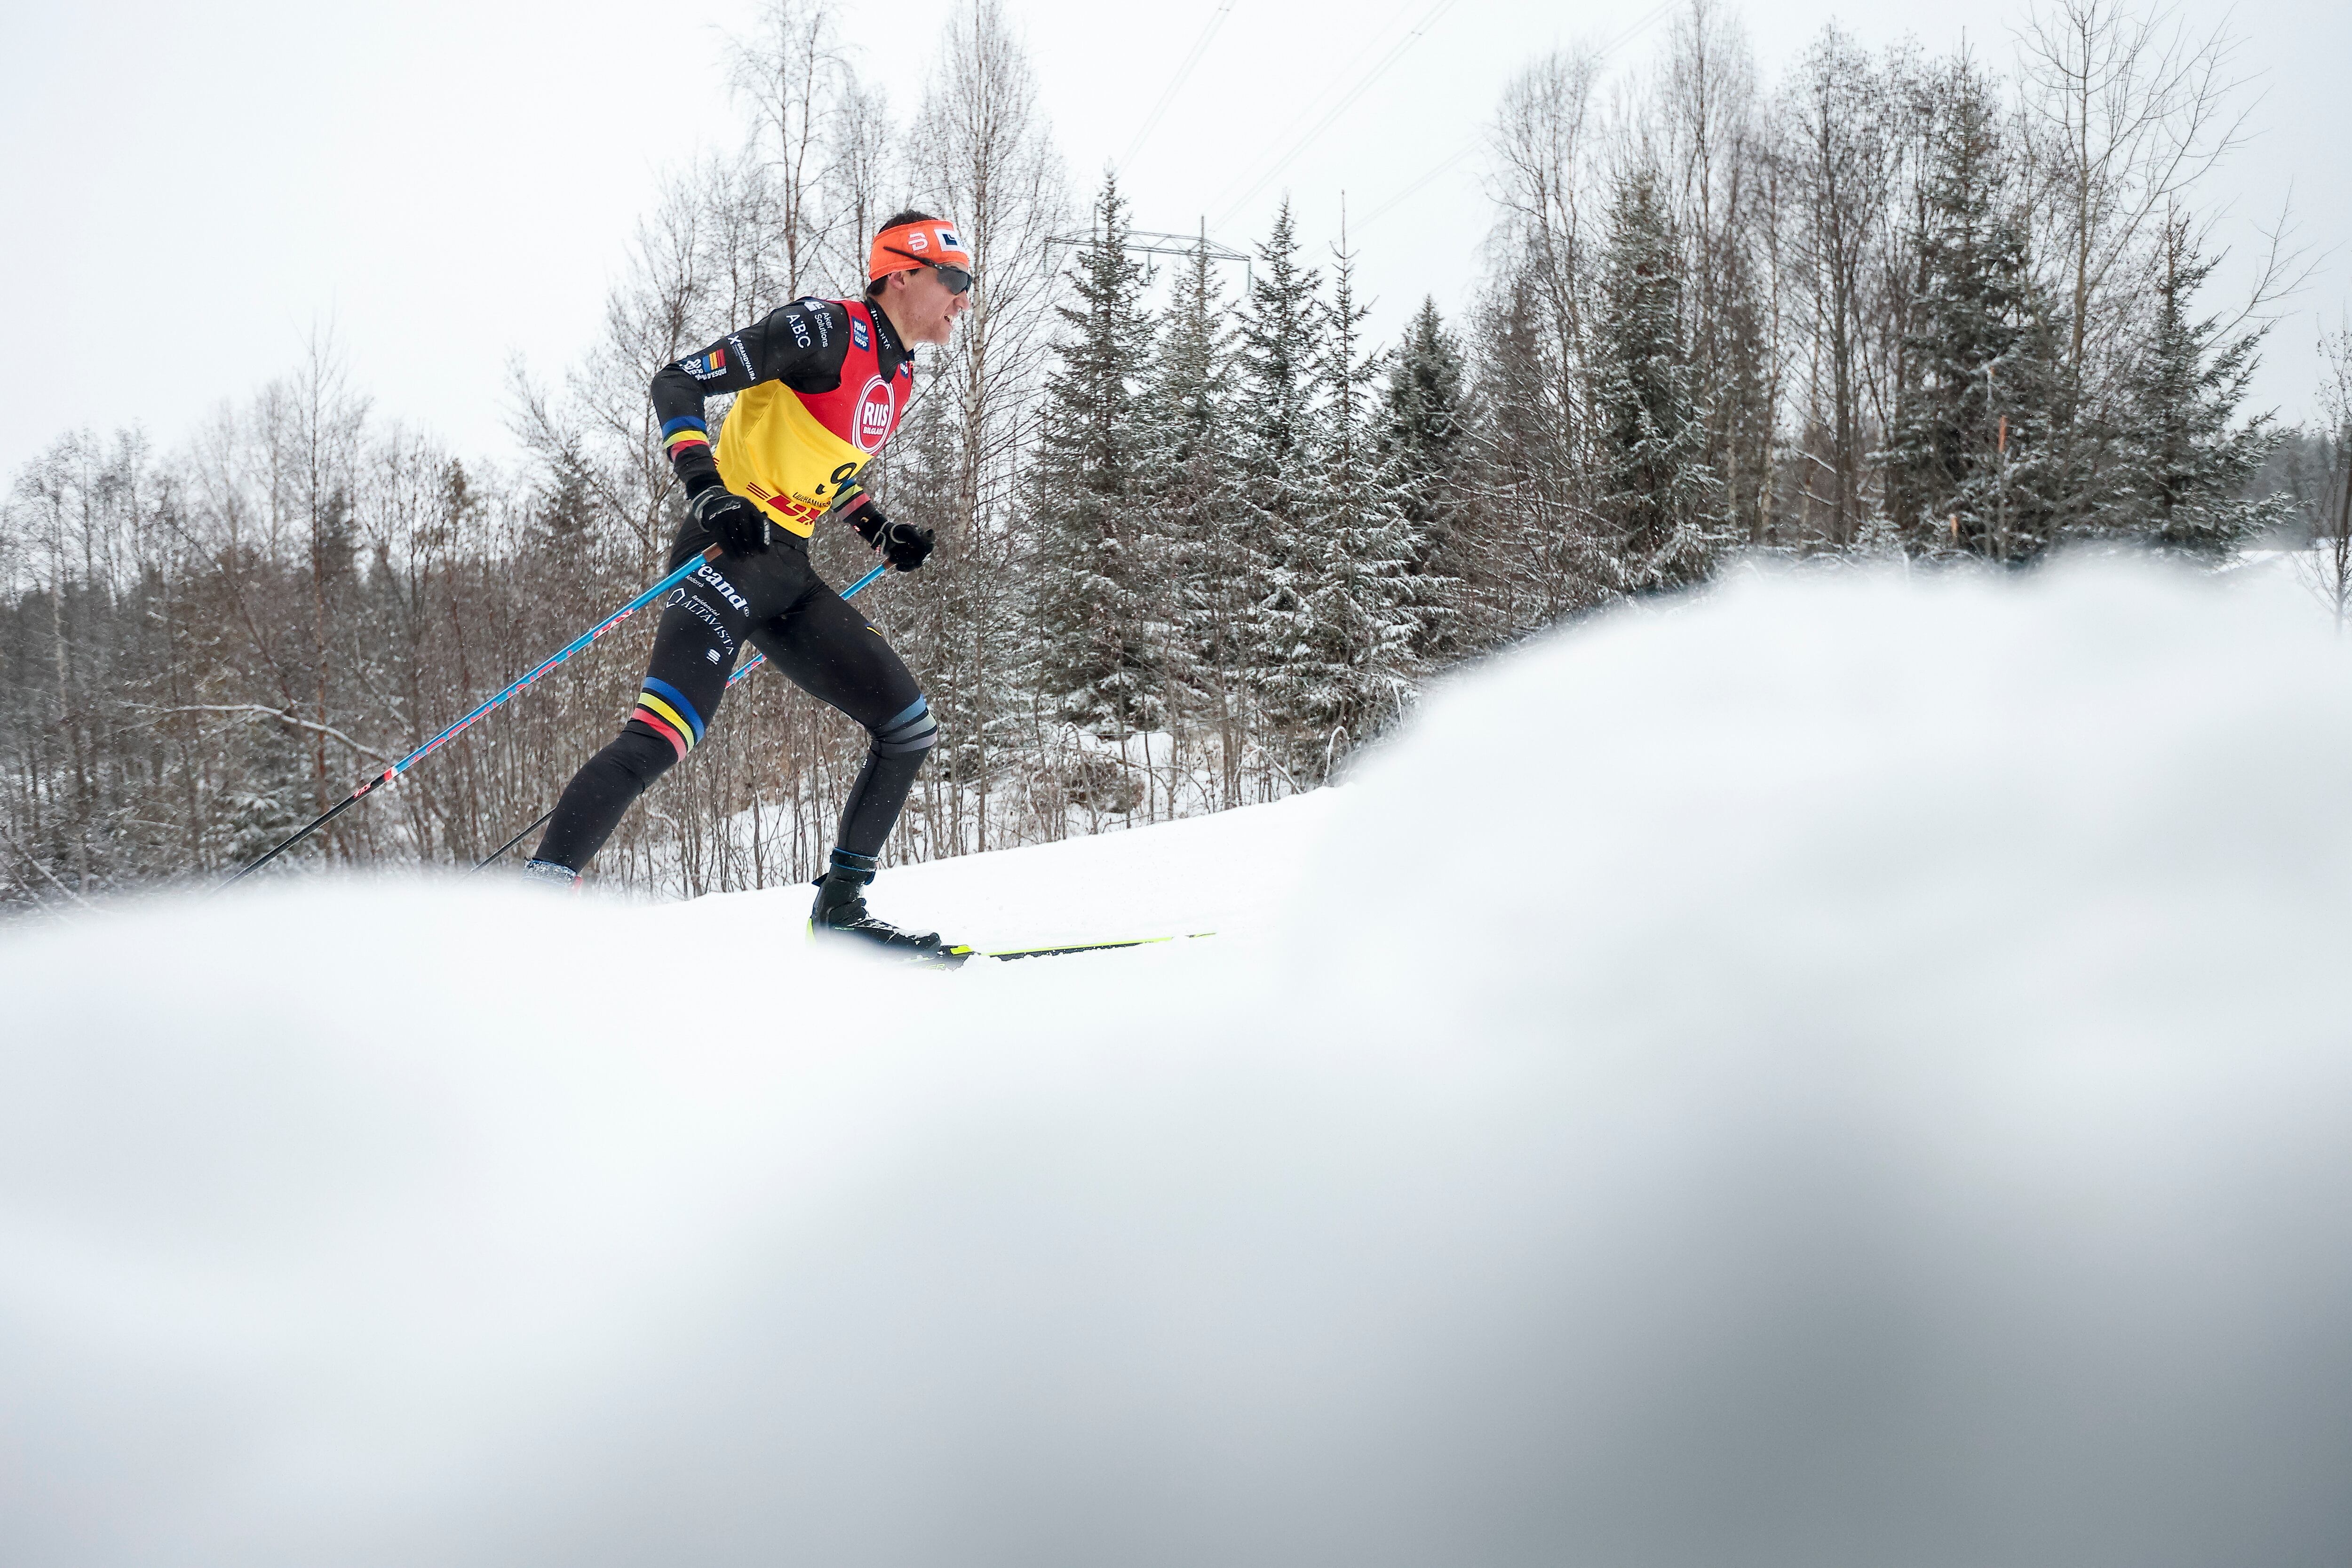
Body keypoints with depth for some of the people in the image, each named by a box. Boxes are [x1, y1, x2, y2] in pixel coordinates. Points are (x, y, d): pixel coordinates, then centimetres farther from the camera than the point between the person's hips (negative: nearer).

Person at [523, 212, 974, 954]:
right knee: (664, 734, -25)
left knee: (910, 728, 6)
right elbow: (677, 383, -13)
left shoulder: (897, 376, 17)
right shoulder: (828, 329, -9)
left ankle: (840, 903, 12)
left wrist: (882, 532, 18)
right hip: (731, 552, -9)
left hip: (788, 575, 9)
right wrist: (705, 487, -26)